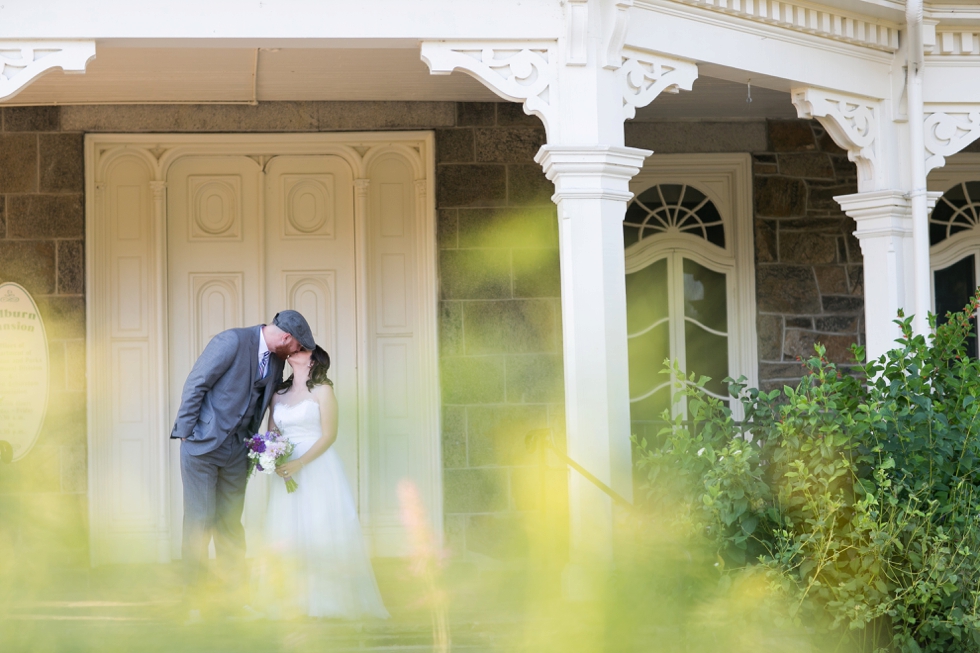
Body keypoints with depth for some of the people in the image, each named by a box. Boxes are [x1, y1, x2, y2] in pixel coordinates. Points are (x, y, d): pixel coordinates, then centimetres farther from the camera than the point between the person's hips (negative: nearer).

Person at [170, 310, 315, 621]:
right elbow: (196, 384, -14)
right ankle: (193, 602, 2)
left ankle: (234, 598, 13)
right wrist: (185, 432, -12)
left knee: (230, 523, 8)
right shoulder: (232, 341, -16)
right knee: (200, 522, -4)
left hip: (236, 451, 6)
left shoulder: (277, 360, 6)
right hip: (203, 444, -6)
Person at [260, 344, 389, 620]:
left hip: (317, 469, -5)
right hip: (285, 470, 5)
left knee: (319, 532, -6)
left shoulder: (322, 390, -2)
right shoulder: (279, 393, 14)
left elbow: (329, 435, -8)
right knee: (287, 534, 1)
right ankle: (294, 600, 6)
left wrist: (300, 463, -18)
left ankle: (327, 600, -1)